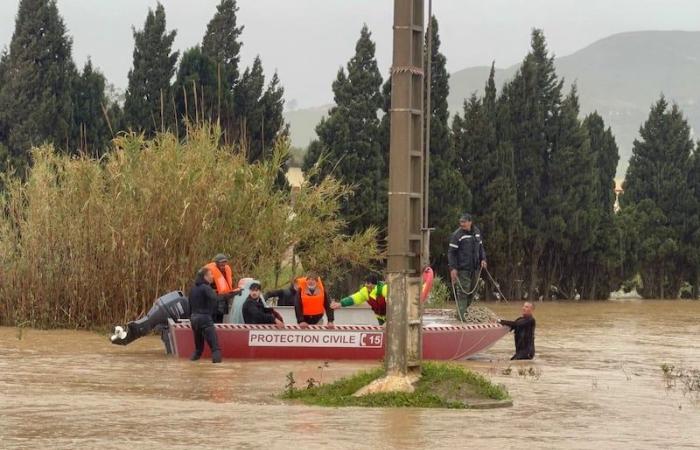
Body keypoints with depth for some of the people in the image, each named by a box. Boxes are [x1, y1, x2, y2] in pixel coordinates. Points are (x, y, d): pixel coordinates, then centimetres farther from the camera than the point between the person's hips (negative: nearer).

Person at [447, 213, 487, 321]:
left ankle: (463, 310, 26)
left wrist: (483, 259, 8)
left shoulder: (477, 232, 10)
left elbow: (480, 246, 23)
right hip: (462, 268, -7)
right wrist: (452, 268, -17)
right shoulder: (457, 234, -10)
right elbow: (451, 252, -10)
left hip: (474, 267, 7)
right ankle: (461, 315, -3)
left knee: (472, 291, 11)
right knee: (463, 290, -8)